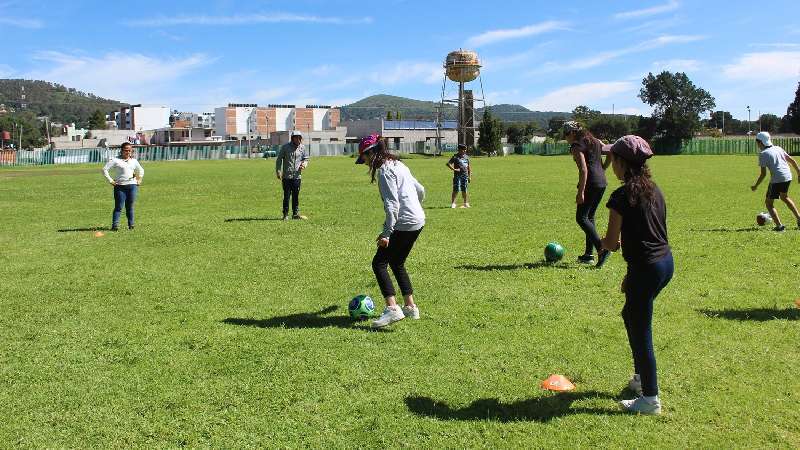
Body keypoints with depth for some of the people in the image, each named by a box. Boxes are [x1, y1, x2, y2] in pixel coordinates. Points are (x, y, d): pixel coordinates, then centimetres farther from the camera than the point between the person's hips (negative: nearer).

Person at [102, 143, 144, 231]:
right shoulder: (115, 160, 0)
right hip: (120, 186, -3)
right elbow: (105, 169, -3)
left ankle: (131, 225, 13)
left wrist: (139, 180, 19)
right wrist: (110, 180, -7)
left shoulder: (134, 161, 16)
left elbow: (141, 170, 32)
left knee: (130, 207, 8)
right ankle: (115, 225, -7)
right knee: (119, 207, -7)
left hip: (132, 186, 4)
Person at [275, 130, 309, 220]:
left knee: (296, 196, 7)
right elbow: (279, 159, 1)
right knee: (287, 195, -2)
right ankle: (285, 214, 5)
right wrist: (278, 172, -7)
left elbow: (306, 159, 19)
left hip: (297, 176, 3)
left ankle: (295, 214, 14)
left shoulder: (302, 147, 8)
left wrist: (304, 164, -4)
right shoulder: (285, 147, -2)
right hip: (287, 176, -3)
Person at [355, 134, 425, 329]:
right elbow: (421, 190, 23)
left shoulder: (384, 170, -13)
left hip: (404, 224, -10)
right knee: (397, 263, 20)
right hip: (418, 221, 10)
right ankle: (410, 307, 23)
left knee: (379, 263, -7)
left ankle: (392, 308, -17)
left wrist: (386, 232, -25)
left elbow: (392, 204, -22)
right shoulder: (398, 165, 16)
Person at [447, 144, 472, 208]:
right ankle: (453, 203, -1)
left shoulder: (466, 157, 13)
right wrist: (453, 169, -18)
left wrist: (470, 176, 15)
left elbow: (469, 166, 18)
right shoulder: (455, 157, -5)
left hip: (465, 175, 5)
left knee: (464, 190, 9)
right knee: (456, 190, -8)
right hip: (457, 175, -5)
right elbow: (448, 163, -10)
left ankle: (466, 203, 17)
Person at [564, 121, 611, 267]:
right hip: (602, 182, 9)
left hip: (590, 183, -9)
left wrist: (580, 193, -20)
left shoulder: (576, 146, -10)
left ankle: (602, 249, -16)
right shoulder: (595, 141, 15)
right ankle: (589, 254, 18)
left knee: (581, 218, -4)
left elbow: (583, 169, -19)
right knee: (590, 217, 16)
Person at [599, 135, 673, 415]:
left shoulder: (622, 196, -16)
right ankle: (641, 377, 38)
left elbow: (611, 243, -14)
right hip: (666, 262, 9)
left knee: (640, 331, 3)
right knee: (631, 315, 26)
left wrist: (604, 242, 12)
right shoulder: (654, 190, 9)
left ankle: (650, 399, 13)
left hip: (646, 268, -9)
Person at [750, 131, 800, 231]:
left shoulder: (763, 154, -5)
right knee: (784, 197, 32)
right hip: (788, 176, 7)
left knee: (769, 203, 5)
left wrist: (755, 186, 1)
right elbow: (792, 160, 16)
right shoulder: (778, 148, 15)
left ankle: (779, 226, -9)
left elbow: (763, 174, -8)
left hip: (777, 179, -7)